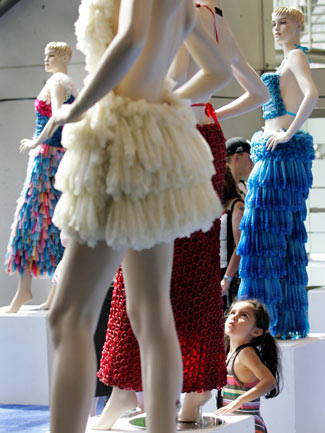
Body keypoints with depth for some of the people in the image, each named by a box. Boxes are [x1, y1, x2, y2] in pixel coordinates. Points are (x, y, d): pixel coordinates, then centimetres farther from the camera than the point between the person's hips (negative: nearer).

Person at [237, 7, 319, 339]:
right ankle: (286, 321, 11)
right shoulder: (288, 62, 23)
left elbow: (312, 94, -23)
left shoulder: (297, 56, -6)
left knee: (268, 230, -11)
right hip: (274, 157, 10)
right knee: (285, 236, 9)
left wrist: (288, 134, -21)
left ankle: (278, 322, -10)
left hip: (283, 155, -10)